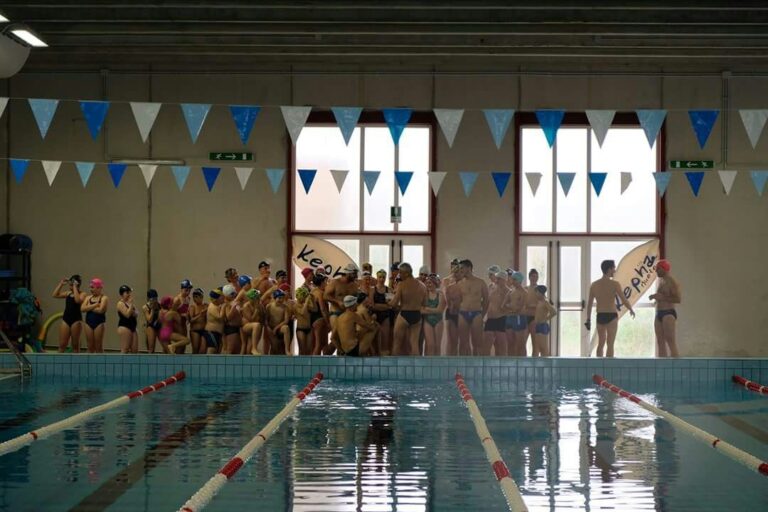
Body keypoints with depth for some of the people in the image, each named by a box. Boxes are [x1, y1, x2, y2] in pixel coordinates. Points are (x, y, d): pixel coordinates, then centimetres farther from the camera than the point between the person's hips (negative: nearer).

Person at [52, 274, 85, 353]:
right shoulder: (68, 293, 13)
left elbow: (77, 300, -25)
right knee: (62, 344, 2)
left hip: (76, 320, -5)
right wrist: (61, 284, 3)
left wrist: (75, 287, -19)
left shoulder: (82, 294, -4)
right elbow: (55, 295, 7)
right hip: (66, 319, 5)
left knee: (75, 345, 2)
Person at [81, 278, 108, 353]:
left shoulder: (104, 298, -5)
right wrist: (95, 305, -12)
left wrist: (89, 307, -7)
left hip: (99, 323, -5)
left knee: (99, 347, -1)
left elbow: (100, 310, -20)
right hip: (89, 323, 5)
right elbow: (82, 308, -4)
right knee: (90, 347, 8)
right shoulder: (88, 298, 10)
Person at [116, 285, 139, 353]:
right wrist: (131, 303, -17)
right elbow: (127, 314, -21)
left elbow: (135, 314, 19)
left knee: (134, 349, 4)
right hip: (124, 327, -9)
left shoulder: (130, 303, 17)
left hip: (132, 327, 9)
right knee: (125, 349, -10)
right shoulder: (120, 303, -8)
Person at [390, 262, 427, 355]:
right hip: (417, 316, 5)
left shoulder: (402, 284, -12)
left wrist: (389, 302, 6)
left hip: (404, 315, -4)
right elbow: (424, 304, 10)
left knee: (397, 343, 8)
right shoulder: (422, 285, 4)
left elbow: (394, 303, -15)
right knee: (414, 344, 7)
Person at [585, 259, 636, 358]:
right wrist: (631, 310, 8)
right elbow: (624, 301, -11)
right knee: (610, 344, -2)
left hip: (600, 316, 5)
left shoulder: (594, 285, 4)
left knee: (601, 343, 17)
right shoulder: (614, 284, -10)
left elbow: (589, 303, 6)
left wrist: (588, 319, 12)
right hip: (611, 316, -5)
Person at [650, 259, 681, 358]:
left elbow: (678, 299, -17)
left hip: (669, 314, -9)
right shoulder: (661, 281, 17)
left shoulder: (672, 282, -9)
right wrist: (655, 296, 9)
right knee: (660, 343, 6)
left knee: (671, 342, -13)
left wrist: (662, 297, -20)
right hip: (659, 314, 9)